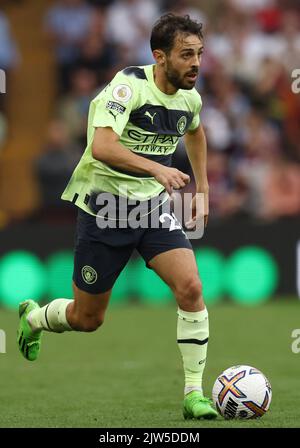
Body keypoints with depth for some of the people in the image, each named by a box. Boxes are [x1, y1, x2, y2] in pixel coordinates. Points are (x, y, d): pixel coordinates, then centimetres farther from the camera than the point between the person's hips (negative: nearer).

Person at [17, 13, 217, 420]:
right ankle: (32, 318, 43)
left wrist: (202, 190, 21)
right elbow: (102, 146, -38)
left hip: (153, 205, 5)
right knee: (87, 319, 8)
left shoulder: (190, 97, 0)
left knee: (191, 288, -18)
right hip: (104, 207, -5)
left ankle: (194, 394, -10)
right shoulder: (129, 86, -22)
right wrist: (157, 168, -49)